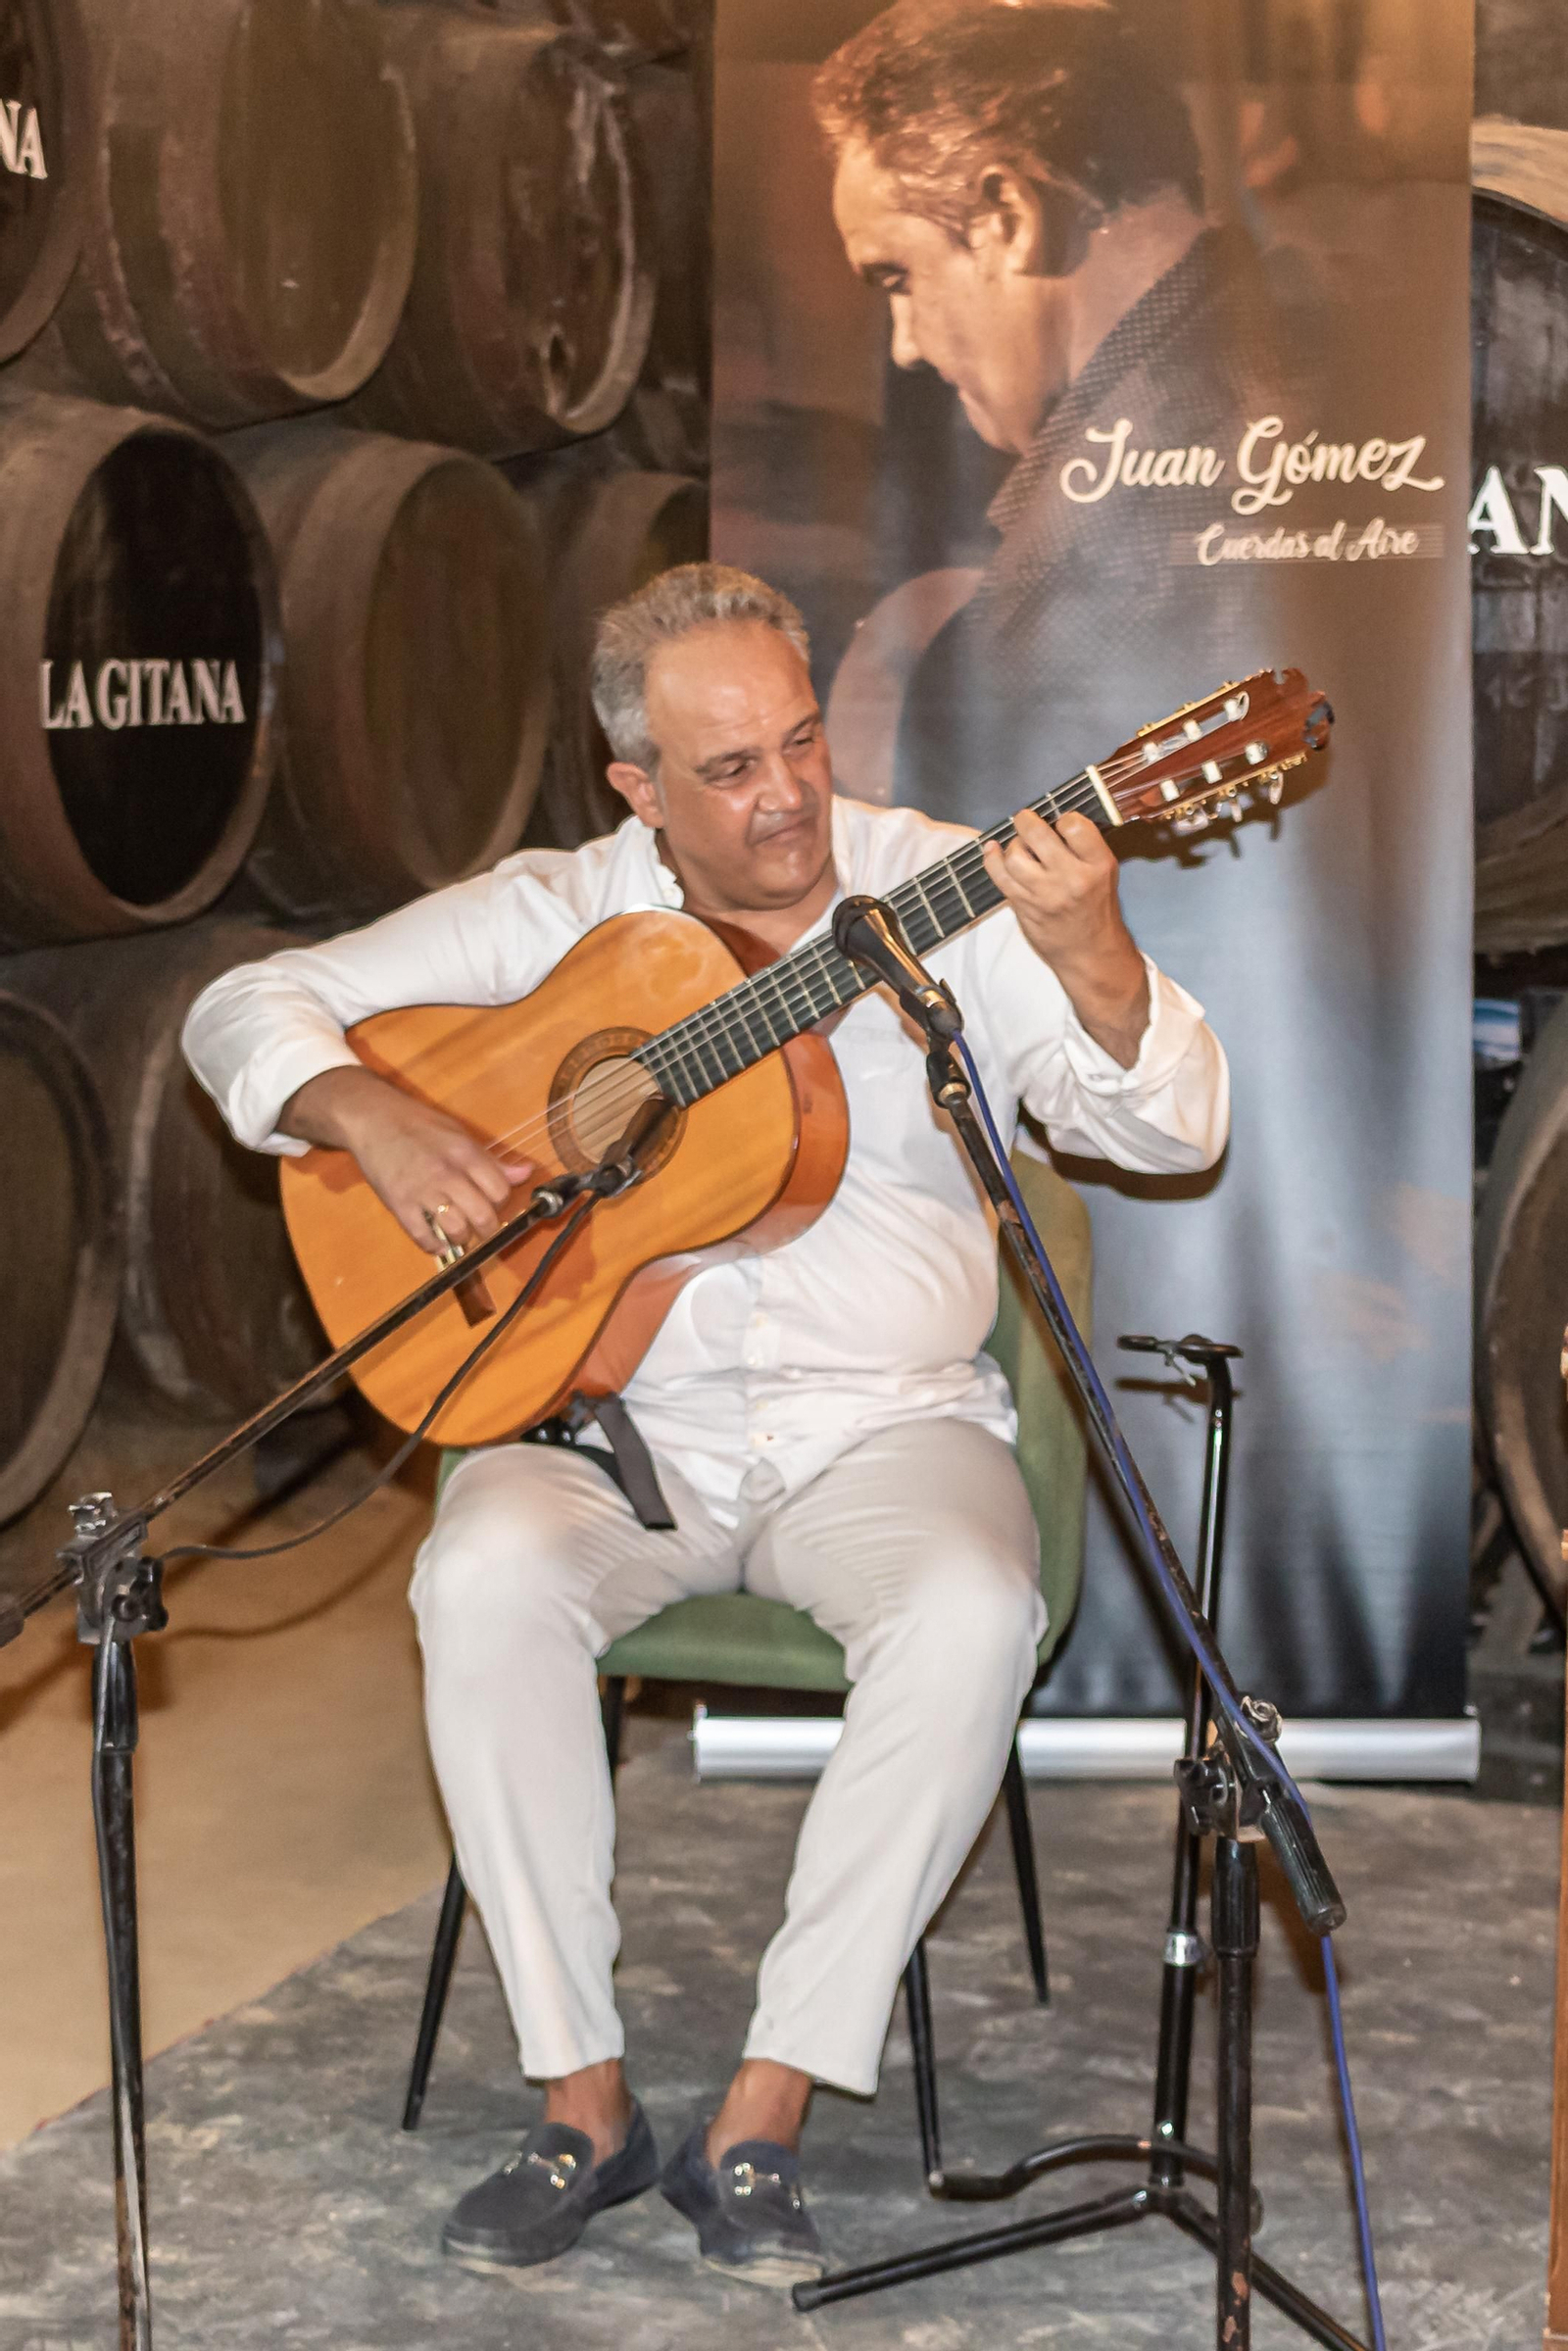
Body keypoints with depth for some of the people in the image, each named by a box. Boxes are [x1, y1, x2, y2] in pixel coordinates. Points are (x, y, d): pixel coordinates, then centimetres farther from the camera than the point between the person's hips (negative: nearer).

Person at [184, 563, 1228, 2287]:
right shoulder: (553, 914, 4)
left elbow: (1169, 1132, -6)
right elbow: (250, 1006, 7)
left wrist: (1091, 959, -26)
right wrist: (373, 1115, -15)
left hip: (884, 1421, 0)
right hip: (608, 1413, 1)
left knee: (973, 1611, -32)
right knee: (483, 1580, -30)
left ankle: (762, 2120, -20)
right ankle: (581, 2103, -16)